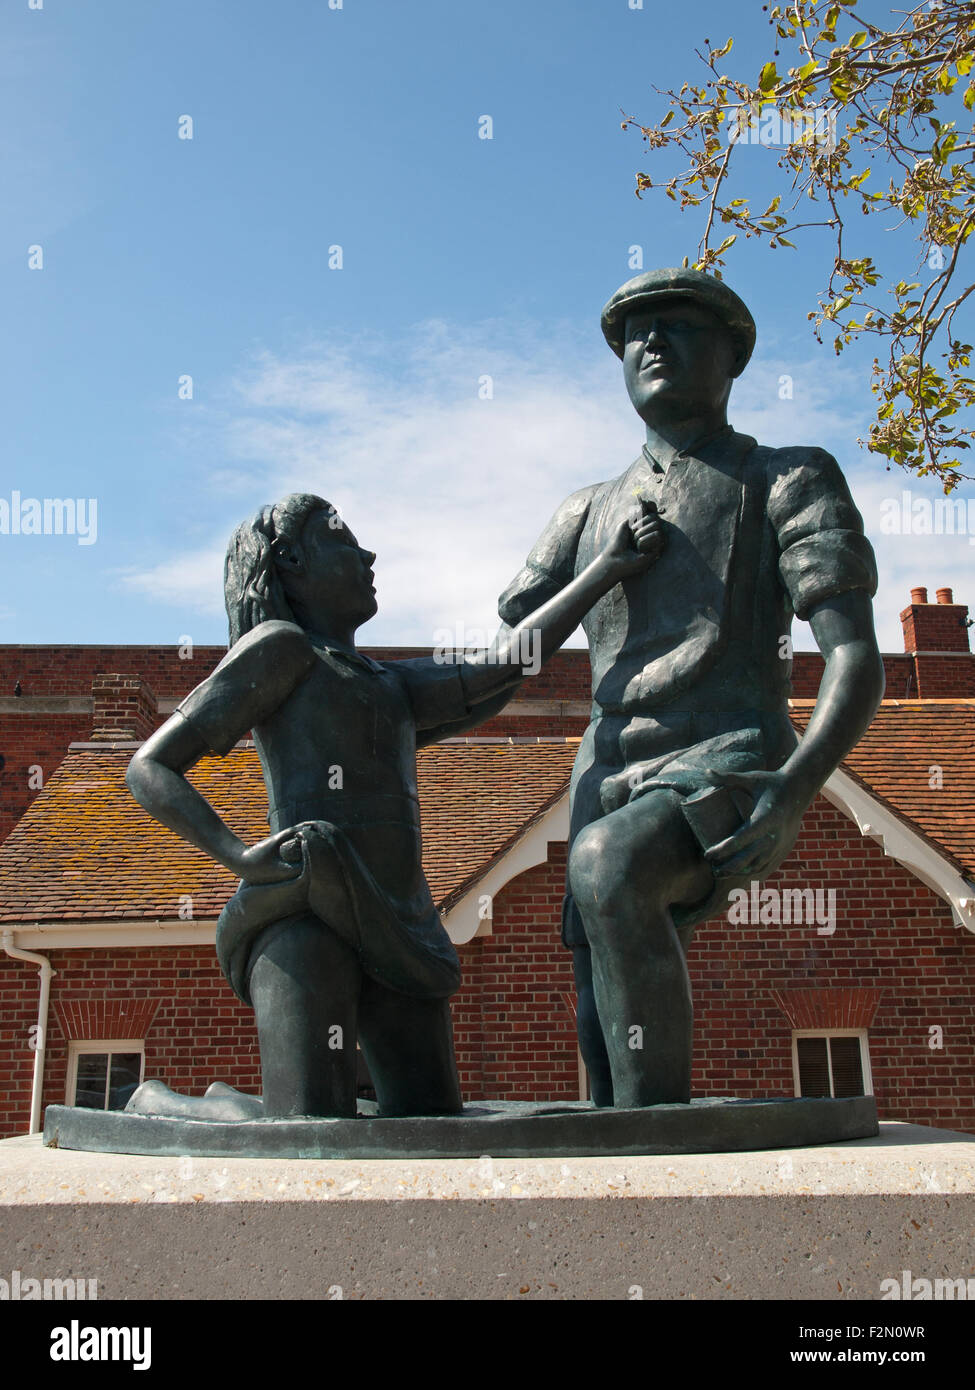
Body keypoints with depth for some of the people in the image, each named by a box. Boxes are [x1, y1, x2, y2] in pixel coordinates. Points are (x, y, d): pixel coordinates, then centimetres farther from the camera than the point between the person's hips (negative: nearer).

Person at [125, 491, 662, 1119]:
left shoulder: (392, 687, 28)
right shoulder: (277, 647, 4)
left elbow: (500, 668, 18)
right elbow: (149, 768, 0)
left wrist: (608, 569, 19)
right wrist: (242, 857, -15)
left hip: (396, 929, 8)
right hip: (302, 916, -7)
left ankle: (231, 1104, 22)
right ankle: (156, 1102, 12)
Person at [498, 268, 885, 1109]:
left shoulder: (789, 480, 8)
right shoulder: (589, 512, 24)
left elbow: (858, 660, -6)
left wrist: (796, 785, -21)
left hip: (731, 772, -6)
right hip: (613, 787, 6)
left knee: (605, 865, -35)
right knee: (606, 1022, -2)